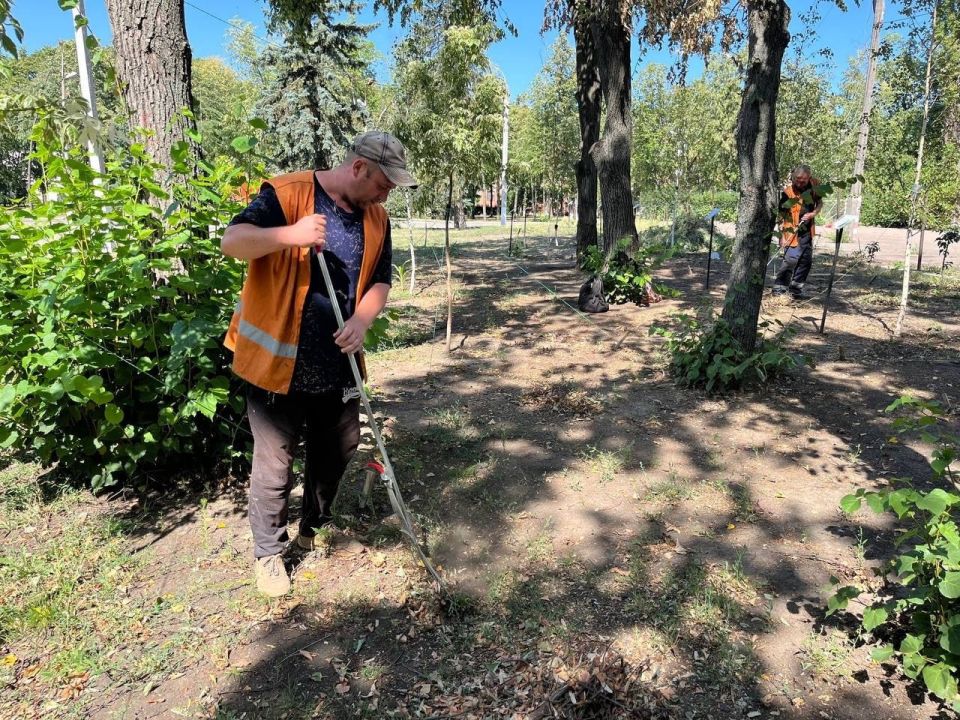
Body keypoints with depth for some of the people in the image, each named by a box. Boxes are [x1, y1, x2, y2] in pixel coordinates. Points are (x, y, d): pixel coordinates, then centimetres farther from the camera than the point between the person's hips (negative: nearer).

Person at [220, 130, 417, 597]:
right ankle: (268, 552, 25)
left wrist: (362, 319, -12)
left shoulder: (376, 218, 6)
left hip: (338, 362, 6)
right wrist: (290, 235, -33)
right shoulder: (287, 193, -11)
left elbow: (380, 281, 8)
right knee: (274, 462, 3)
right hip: (278, 361, -6)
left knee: (338, 450, 17)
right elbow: (232, 242, -17)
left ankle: (314, 529, 41)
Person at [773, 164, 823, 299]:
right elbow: (781, 215, -16)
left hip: (807, 229, 6)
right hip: (792, 231, -6)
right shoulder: (788, 191, -20)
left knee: (806, 259, 8)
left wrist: (813, 213, -12)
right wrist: (782, 235, -20)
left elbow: (820, 202, 9)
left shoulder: (814, 184, -5)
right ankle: (779, 287, -1)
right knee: (791, 259, -12)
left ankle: (796, 288, 19)